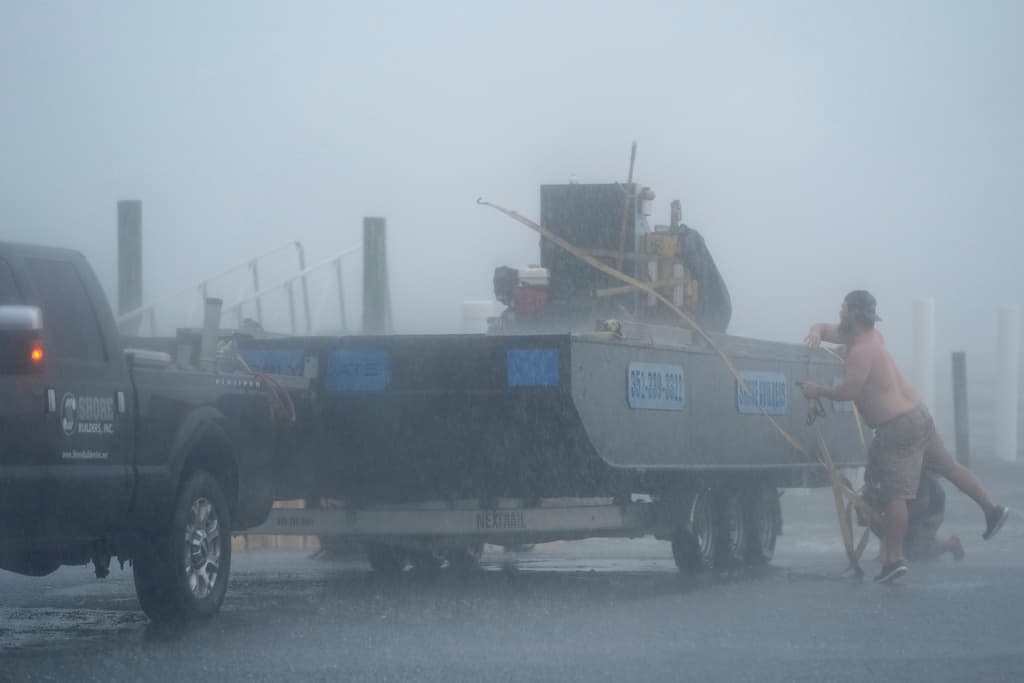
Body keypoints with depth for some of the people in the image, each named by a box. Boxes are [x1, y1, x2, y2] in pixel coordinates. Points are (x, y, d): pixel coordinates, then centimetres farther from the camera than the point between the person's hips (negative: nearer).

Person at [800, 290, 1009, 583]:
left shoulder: (862, 350, -17)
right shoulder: (868, 336, 14)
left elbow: (848, 391, -22)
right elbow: (825, 328, 23)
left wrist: (818, 391, -7)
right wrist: (816, 333, 0)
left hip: (898, 427, -10)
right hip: (918, 414, 10)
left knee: (895, 494, -9)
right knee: (949, 467, 20)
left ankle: (894, 558, -10)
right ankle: (992, 510, 25)